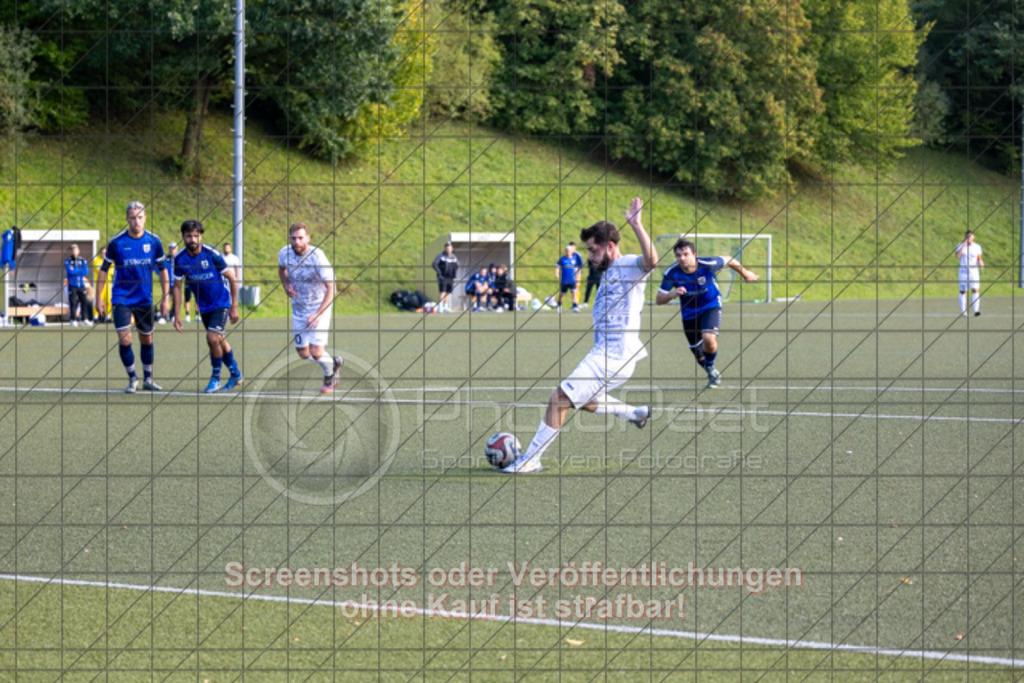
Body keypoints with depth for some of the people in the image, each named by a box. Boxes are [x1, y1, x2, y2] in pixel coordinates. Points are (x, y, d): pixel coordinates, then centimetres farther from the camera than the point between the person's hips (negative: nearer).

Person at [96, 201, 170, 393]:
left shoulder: (153, 241, -4)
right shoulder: (117, 242, -10)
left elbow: (162, 269, 7)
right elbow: (104, 269, 0)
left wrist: (165, 298, 5)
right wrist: (99, 298, -1)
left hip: (145, 298, 2)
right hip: (121, 297, -2)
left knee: (146, 339, 11)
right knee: (124, 339, -12)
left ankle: (148, 378, 27)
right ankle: (132, 379, 4)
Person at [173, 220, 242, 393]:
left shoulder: (212, 254, -21)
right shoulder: (180, 260, -11)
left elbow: (232, 279, -12)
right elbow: (177, 287, 1)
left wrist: (234, 307, -12)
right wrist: (177, 315, -2)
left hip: (222, 302, -4)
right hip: (204, 306, 4)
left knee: (213, 338, -17)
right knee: (220, 341, 12)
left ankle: (215, 378, 1)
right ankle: (235, 374, 32)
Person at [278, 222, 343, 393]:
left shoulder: (318, 258, -25)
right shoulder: (285, 253, -9)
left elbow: (331, 289, -22)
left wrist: (318, 314, -31)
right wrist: (286, 285, -5)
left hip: (320, 308, -5)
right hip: (298, 309, 5)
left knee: (316, 352, -14)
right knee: (303, 353, 5)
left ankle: (329, 376, 19)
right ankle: (333, 363, 34)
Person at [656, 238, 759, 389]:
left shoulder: (708, 265, -26)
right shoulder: (672, 273, -23)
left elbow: (729, 260, -5)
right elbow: (659, 300, -19)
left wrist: (745, 274, 12)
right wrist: (672, 294, -42)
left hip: (711, 306, -3)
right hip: (689, 312, 3)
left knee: (708, 338, -29)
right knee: (698, 354, 12)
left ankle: (711, 367, 2)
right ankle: (714, 375, 43)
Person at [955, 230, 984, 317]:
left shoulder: (977, 247, 5)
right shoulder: (960, 246, 1)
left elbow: (979, 259, 10)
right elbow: (957, 256, -16)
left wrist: (981, 263, -12)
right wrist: (964, 245, -19)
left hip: (974, 271, 0)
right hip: (963, 271, 0)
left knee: (975, 290, -14)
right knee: (963, 291, 3)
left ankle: (976, 310, -22)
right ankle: (963, 311, 13)